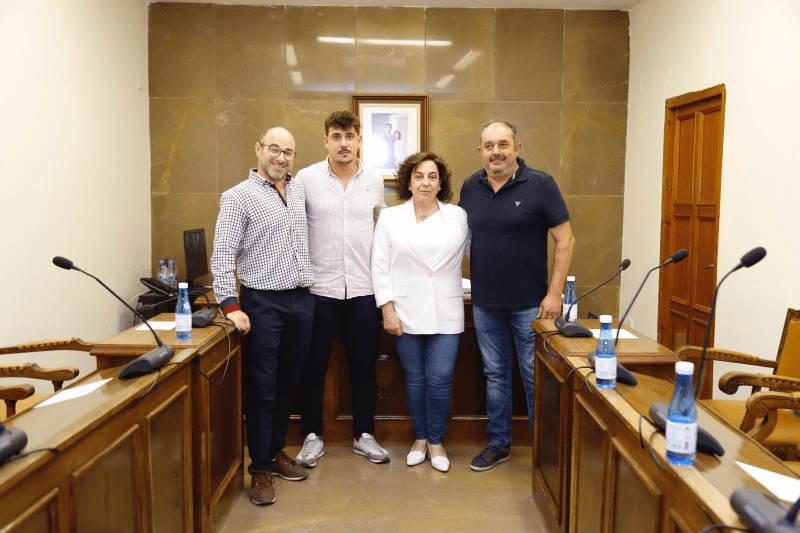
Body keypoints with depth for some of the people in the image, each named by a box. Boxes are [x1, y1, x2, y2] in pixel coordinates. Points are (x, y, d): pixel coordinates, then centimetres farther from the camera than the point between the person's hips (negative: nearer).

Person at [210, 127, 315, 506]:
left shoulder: (299, 191, 13)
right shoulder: (238, 196, -5)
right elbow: (223, 255, -11)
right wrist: (231, 306, -18)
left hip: (301, 300, 6)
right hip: (262, 302, -5)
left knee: (287, 384, 14)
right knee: (262, 388, 0)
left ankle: (276, 451, 30)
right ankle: (260, 469, 12)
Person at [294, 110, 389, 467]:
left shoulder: (374, 181, 6)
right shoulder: (306, 179, -2)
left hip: (364, 289, 2)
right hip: (319, 288, -2)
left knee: (364, 367, 11)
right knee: (314, 366, 7)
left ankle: (364, 436, 26)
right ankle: (313, 437, 24)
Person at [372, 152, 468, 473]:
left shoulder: (459, 217, 7)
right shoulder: (390, 218, 4)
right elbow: (380, 266, 1)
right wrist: (387, 310, -5)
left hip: (446, 313, 0)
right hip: (407, 313, 0)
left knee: (440, 379, -1)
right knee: (414, 378, 9)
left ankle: (437, 441, 19)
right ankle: (420, 439, 28)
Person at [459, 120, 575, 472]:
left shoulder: (540, 185, -8)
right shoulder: (470, 188, 5)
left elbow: (565, 240, -8)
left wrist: (554, 293, -13)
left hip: (529, 304, -4)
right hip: (485, 304, 4)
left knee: (535, 377, 5)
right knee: (495, 375, 15)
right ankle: (498, 443, 29)